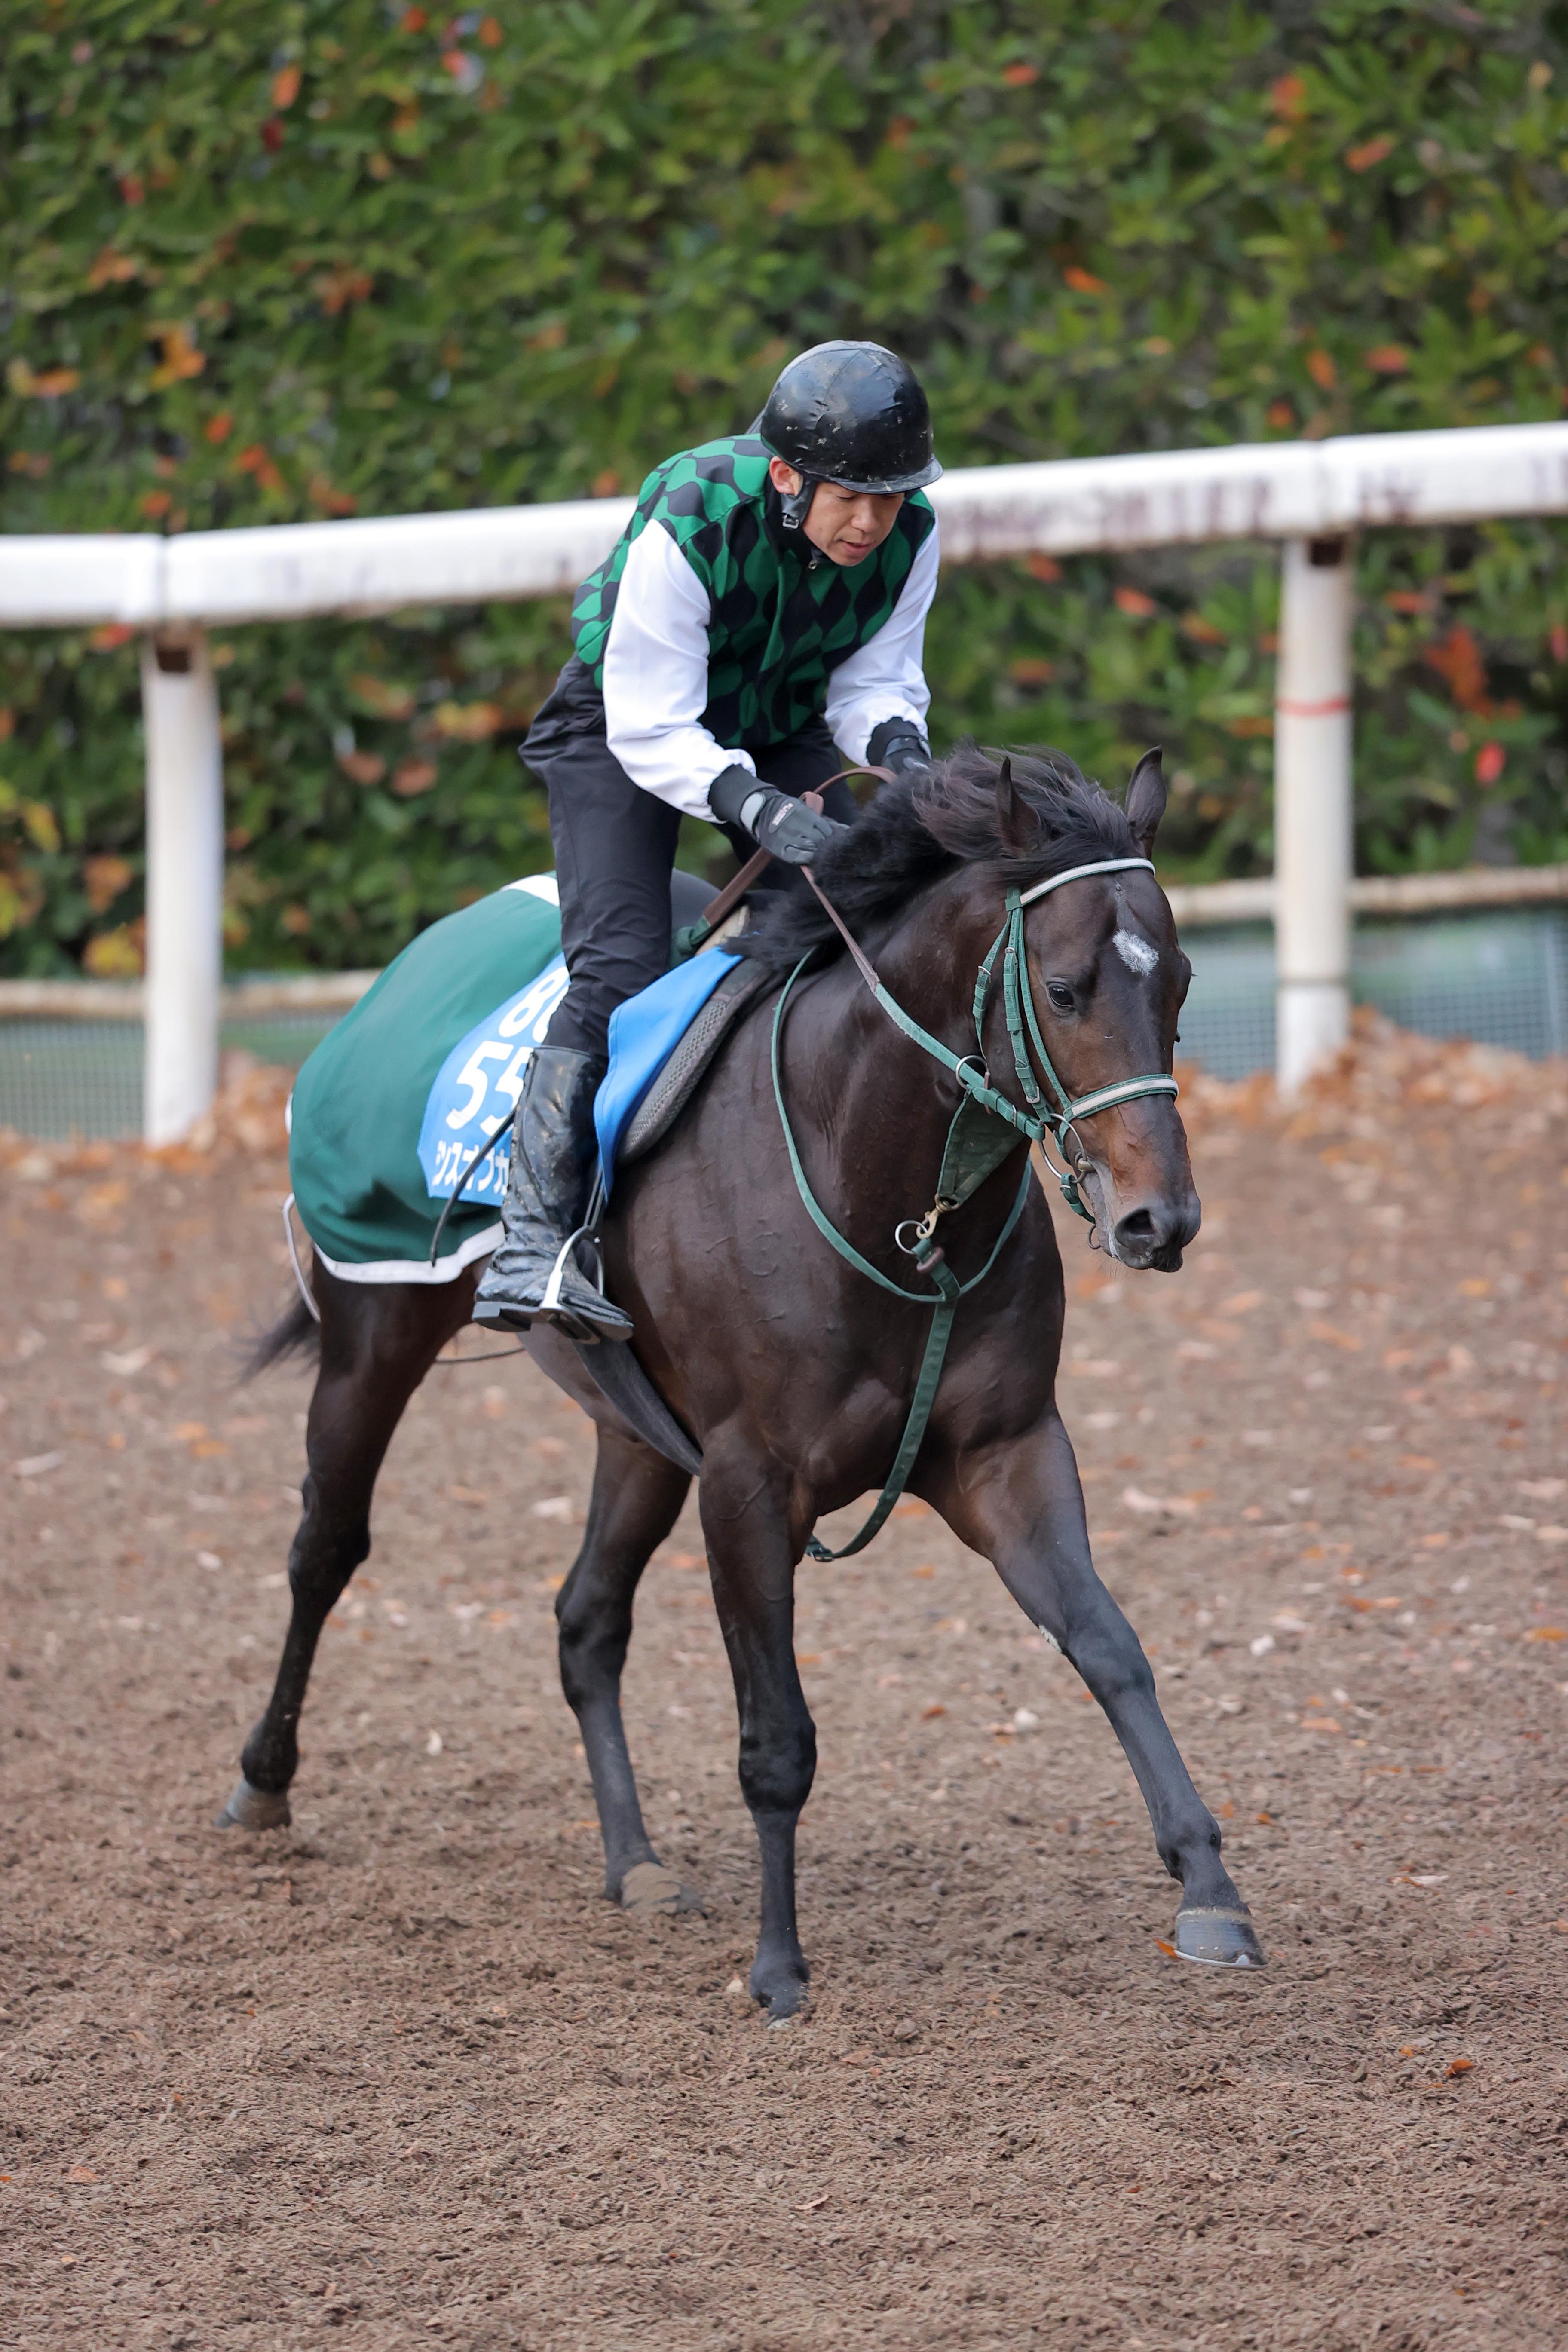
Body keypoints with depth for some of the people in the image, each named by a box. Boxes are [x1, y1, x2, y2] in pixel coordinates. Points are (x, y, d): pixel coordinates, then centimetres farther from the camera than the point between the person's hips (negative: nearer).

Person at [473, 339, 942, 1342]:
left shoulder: (910, 533, -20)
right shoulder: (690, 522, -36)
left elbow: (873, 683, -9)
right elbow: (653, 731, -31)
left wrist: (899, 747, -33)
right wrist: (759, 808, -46)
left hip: (783, 729, 6)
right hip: (627, 725, -5)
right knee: (621, 966, -21)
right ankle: (534, 1241, -25)